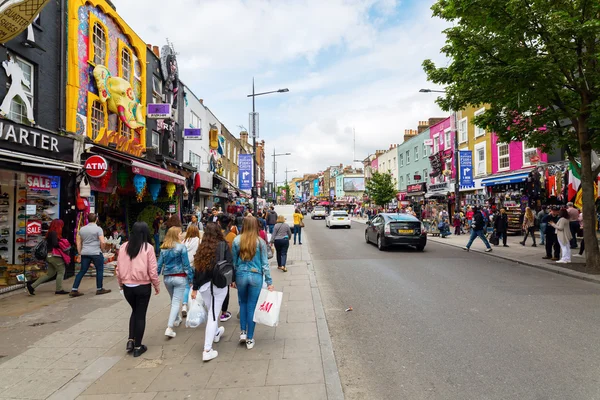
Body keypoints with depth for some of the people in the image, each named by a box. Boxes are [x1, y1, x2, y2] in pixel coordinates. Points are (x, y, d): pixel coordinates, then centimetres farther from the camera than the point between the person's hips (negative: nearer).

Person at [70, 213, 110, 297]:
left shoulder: (82, 229, 10)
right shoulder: (98, 229, -8)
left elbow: (78, 243, 12)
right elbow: (102, 242, -14)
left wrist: (80, 253, 18)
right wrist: (101, 248, 4)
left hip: (85, 253, 6)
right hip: (96, 253, -6)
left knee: (82, 271, 11)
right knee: (99, 270, 7)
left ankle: (74, 290, 8)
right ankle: (99, 289, 14)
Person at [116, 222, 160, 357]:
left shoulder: (124, 246, -2)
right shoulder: (148, 247, -12)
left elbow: (118, 268, 5)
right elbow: (152, 270, -11)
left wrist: (121, 283, 21)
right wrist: (157, 286, 4)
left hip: (127, 286, 4)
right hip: (143, 286, -3)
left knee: (134, 311, 25)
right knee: (140, 315, 10)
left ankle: (130, 340, 17)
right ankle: (137, 347, 18)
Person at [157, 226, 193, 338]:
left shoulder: (163, 248, 3)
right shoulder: (181, 247, -11)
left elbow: (159, 264, 4)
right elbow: (186, 264, -10)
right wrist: (191, 278, -4)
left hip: (167, 278, 5)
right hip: (179, 277, -5)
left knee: (174, 300, 23)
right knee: (176, 302, -2)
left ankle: (177, 319, 42)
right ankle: (169, 328, -11)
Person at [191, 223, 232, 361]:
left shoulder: (202, 247, 4)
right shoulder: (223, 245, -5)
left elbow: (197, 268, 5)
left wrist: (195, 288, 10)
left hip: (204, 285, 4)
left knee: (211, 312, 23)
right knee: (213, 314, -1)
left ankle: (216, 333, 47)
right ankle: (207, 350, -1)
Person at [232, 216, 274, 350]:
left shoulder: (237, 240, -5)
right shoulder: (260, 242, -7)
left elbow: (234, 261, 1)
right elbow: (265, 263, -4)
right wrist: (269, 281, 1)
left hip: (241, 275, 1)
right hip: (256, 276, -1)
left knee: (243, 303, 22)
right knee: (252, 306, 7)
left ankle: (243, 332, 21)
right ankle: (249, 339, 16)